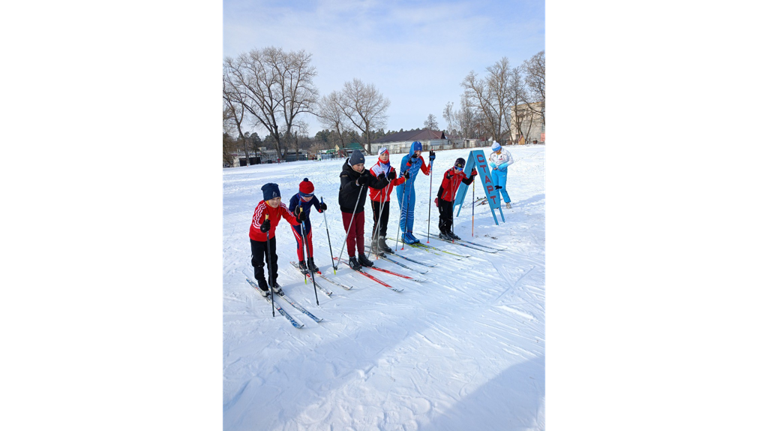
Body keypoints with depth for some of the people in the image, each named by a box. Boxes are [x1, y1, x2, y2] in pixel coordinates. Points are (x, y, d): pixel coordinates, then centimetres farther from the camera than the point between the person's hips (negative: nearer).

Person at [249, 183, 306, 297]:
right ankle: (262, 285, 29)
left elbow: (291, 219, -23)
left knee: (273, 260, 16)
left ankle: (273, 282, 36)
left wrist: (298, 219, -45)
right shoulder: (261, 208, -34)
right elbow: (254, 224, -47)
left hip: (270, 236, 4)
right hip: (256, 238, -4)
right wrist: (262, 228, -69)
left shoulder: (281, 206, -19)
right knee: (258, 262, 9)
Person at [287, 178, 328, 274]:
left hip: (306, 221, 4)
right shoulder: (294, 199, -32)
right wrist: (296, 212, -50)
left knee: (309, 241, 6)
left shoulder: (312, 198, -22)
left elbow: (319, 209, -13)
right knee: (300, 242, -2)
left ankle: (310, 261, 22)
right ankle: (301, 263, 16)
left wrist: (322, 207, -36)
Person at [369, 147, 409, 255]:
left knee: (384, 222, 11)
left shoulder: (391, 169, 10)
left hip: (386, 199, 6)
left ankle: (382, 243, 24)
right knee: (378, 222, -6)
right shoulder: (374, 169, -9)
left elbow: (394, 182, 14)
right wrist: (379, 181, -29)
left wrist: (404, 178, 1)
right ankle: (374, 245, 4)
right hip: (376, 199, -6)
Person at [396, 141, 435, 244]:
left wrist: (431, 161, -4)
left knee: (410, 211, 9)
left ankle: (409, 233, 17)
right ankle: (404, 235, 2)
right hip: (402, 187, -6)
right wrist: (410, 162, -40)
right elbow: (402, 173, -30)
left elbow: (426, 172, 6)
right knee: (404, 211, -5)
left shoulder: (420, 160, -1)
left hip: (411, 187, 6)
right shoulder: (405, 158, -19)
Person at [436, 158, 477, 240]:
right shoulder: (448, 173, -22)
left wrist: (473, 175, -5)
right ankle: (443, 233, 10)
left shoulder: (461, 174, 0)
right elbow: (443, 186, -29)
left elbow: (467, 182, 9)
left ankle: (448, 231, 27)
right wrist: (448, 178, -44)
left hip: (451, 198, 7)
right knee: (444, 216, -2)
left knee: (450, 216, 14)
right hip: (443, 198, -7)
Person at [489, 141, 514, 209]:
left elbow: (511, 161, -5)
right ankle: (497, 202, 14)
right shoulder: (493, 154, 4)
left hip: (502, 171, -5)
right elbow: (490, 162, 16)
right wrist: (492, 164, -7)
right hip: (494, 171, 5)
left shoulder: (505, 152, -9)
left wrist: (503, 165, -17)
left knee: (502, 188, -10)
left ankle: (508, 202, 7)